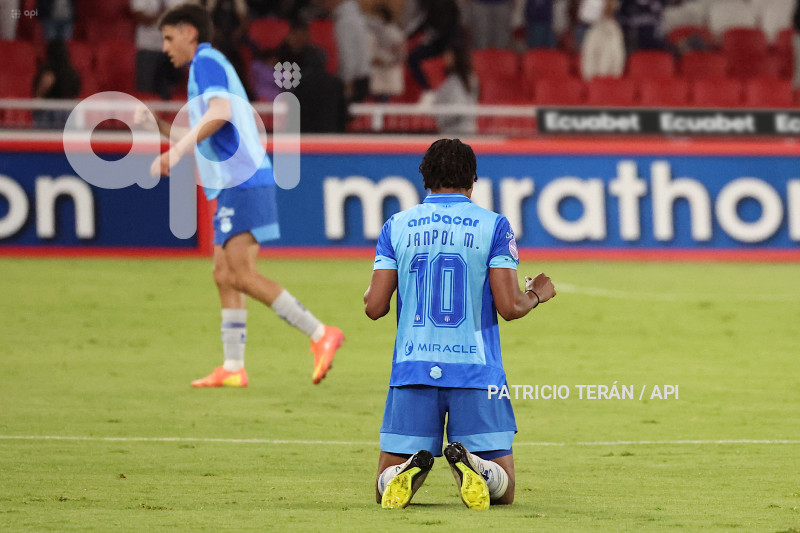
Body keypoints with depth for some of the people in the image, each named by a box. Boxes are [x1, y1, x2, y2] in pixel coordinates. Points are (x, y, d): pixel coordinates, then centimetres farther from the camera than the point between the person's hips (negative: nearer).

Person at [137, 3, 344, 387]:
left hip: (243, 181, -10)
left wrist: (177, 150, -23)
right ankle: (233, 367, 9)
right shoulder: (210, 67, 27)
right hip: (232, 186, 10)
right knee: (224, 276, 9)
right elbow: (202, 147, 33)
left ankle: (321, 335, -20)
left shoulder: (207, 61, -4)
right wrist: (160, 127, 25)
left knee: (242, 275, -16)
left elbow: (220, 112, -23)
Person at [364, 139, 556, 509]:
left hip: (412, 369, 1)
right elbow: (509, 307, -4)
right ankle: (471, 464, -28)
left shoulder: (396, 227, 6)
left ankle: (409, 471, -26)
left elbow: (374, 307, 3)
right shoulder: (493, 225, 1)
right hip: (476, 372, -1)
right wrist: (536, 294, 18)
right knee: (503, 490, 6)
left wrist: (372, 292, 27)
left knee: (385, 491, 9)